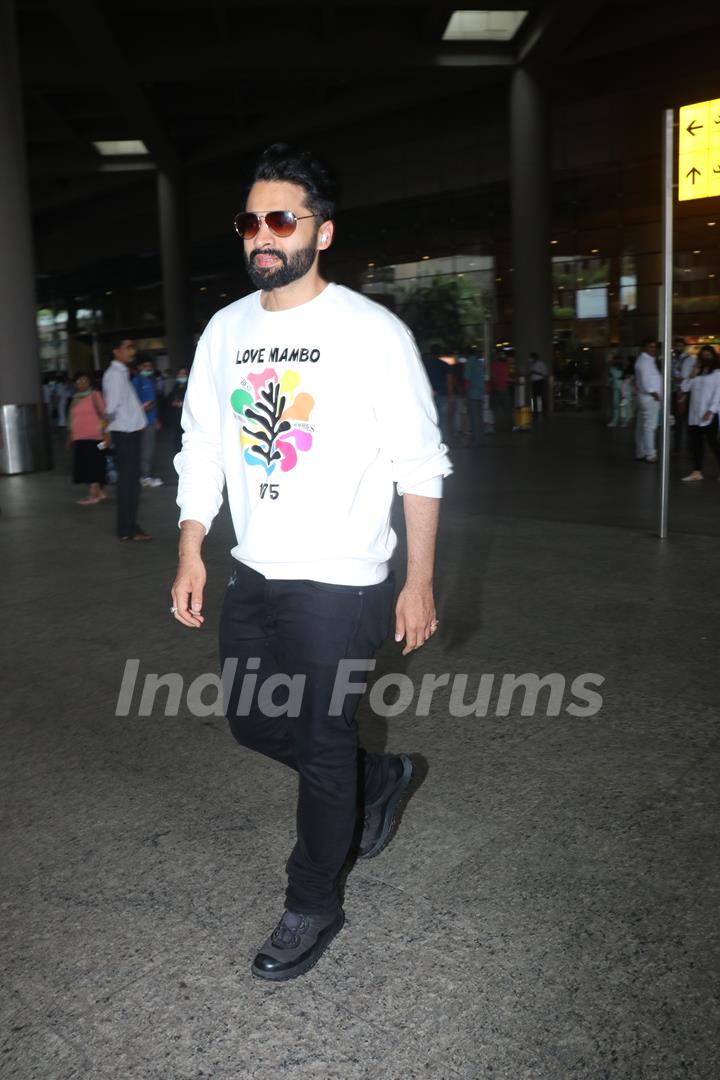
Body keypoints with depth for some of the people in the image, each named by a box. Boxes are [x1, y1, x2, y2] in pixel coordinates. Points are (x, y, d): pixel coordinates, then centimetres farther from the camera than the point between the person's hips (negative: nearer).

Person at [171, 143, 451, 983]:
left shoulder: (373, 333, -10)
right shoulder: (225, 329, 6)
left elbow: (420, 465, -8)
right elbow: (200, 448, 12)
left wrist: (418, 583, -10)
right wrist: (190, 556, 7)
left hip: (339, 584, -6)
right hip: (253, 573, 7)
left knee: (322, 746, 3)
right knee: (251, 723, 18)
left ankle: (312, 906, 27)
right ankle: (379, 779, 43)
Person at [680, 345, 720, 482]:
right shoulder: (696, 374, 17)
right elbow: (684, 388, 10)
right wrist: (692, 375, -3)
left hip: (709, 414, -6)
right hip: (694, 414, 6)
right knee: (696, 443, 4)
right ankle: (697, 472, 8)